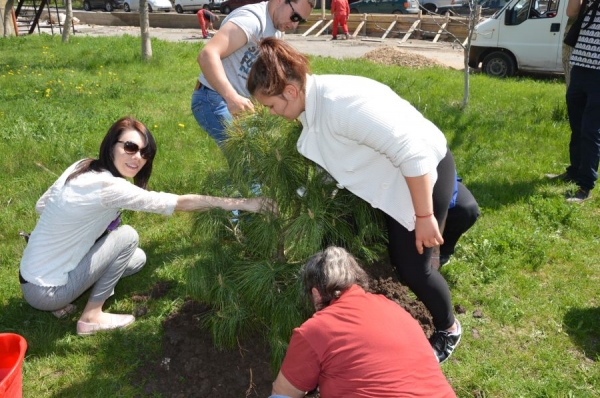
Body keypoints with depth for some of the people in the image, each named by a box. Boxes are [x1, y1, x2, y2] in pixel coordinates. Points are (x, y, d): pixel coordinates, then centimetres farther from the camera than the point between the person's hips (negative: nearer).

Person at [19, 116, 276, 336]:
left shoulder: (81, 167, -2)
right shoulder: (108, 187, -28)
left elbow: (41, 206, 10)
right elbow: (180, 203, -29)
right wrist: (242, 204, -27)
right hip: (45, 292, -8)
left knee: (137, 258, 9)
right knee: (127, 236, -12)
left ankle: (64, 302, 12)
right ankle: (91, 317, -2)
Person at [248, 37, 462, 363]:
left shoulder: (341, 103, -35)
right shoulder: (311, 102, -5)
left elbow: (411, 153, -34)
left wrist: (424, 216, -27)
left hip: (424, 169, -9)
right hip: (387, 176, 9)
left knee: (411, 268, -1)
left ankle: (448, 330, 25)